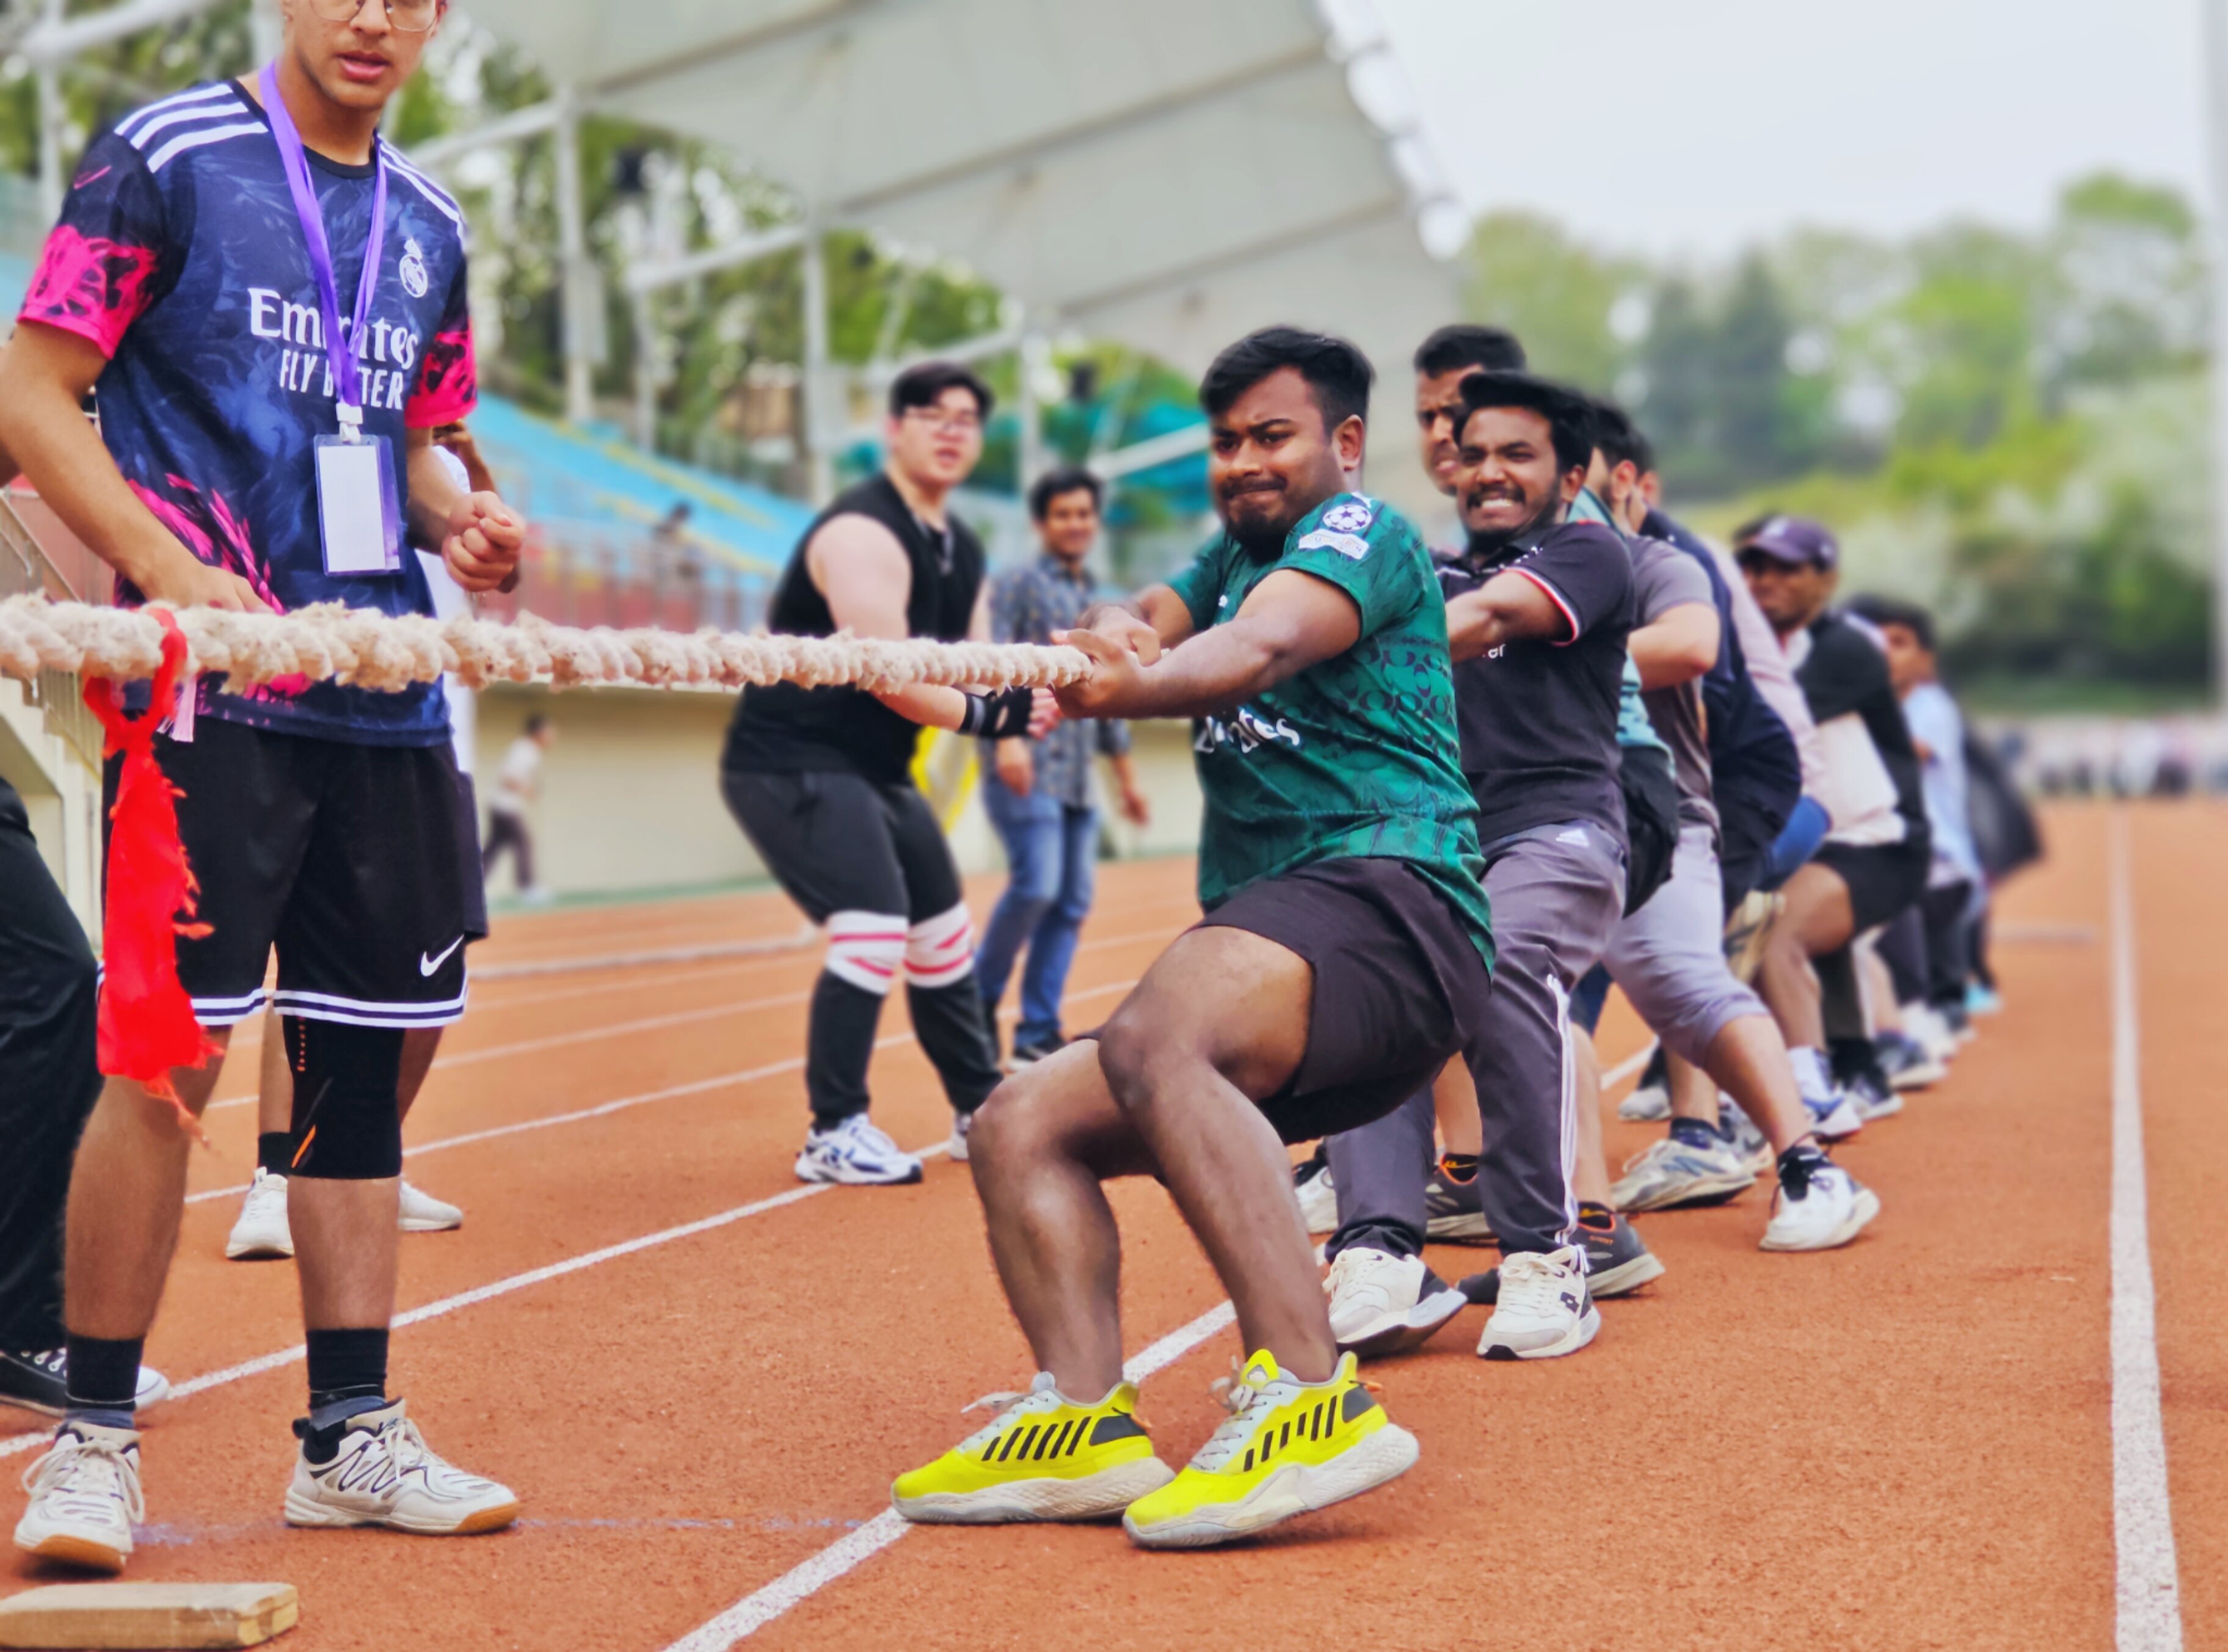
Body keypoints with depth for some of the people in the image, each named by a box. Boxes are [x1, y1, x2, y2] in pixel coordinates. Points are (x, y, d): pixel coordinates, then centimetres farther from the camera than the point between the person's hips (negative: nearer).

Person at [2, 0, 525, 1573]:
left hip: (387, 695, 6)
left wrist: (458, 518, 4)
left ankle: (351, 1437, 17)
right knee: (175, 1044, -10)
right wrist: (174, 575, -16)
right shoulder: (165, 158, -2)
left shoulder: (430, 224, 16)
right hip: (209, 685, -6)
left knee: (369, 1048, 7)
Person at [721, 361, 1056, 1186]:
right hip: (792, 765, -10)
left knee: (944, 935, 17)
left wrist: (1032, 694, -11)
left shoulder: (961, 547, 12)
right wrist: (988, 715, -18)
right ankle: (833, 1134, -11)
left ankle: (981, 1114, 33)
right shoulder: (863, 532, -18)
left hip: (876, 770, 10)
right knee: (873, 929, -21)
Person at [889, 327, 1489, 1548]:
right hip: (1277, 987, 10)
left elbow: (1265, 642, -20)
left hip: (1382, 888, -9)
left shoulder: (1360, 531, 2)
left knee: (1152, 1042, -36)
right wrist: (1119, 629, -19)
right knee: (1021, 1123, 1)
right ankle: (1084, 1423, -17)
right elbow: (1153, 620, 7)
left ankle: (1310, 1400, -44)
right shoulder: (1235, 558, 28)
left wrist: (1133, 687, -40)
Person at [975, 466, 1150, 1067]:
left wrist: (1128, 779, 24)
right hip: (1027, 770, -7)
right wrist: (1006, 736, -24)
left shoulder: (1099, 607, 22)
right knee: (1036, 885, -18)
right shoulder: (1018, 586, 2)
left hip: (1078, 781, 7)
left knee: (1072, 904, 1)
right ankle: (980, 996, 3)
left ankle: (1037, 1034, 4)